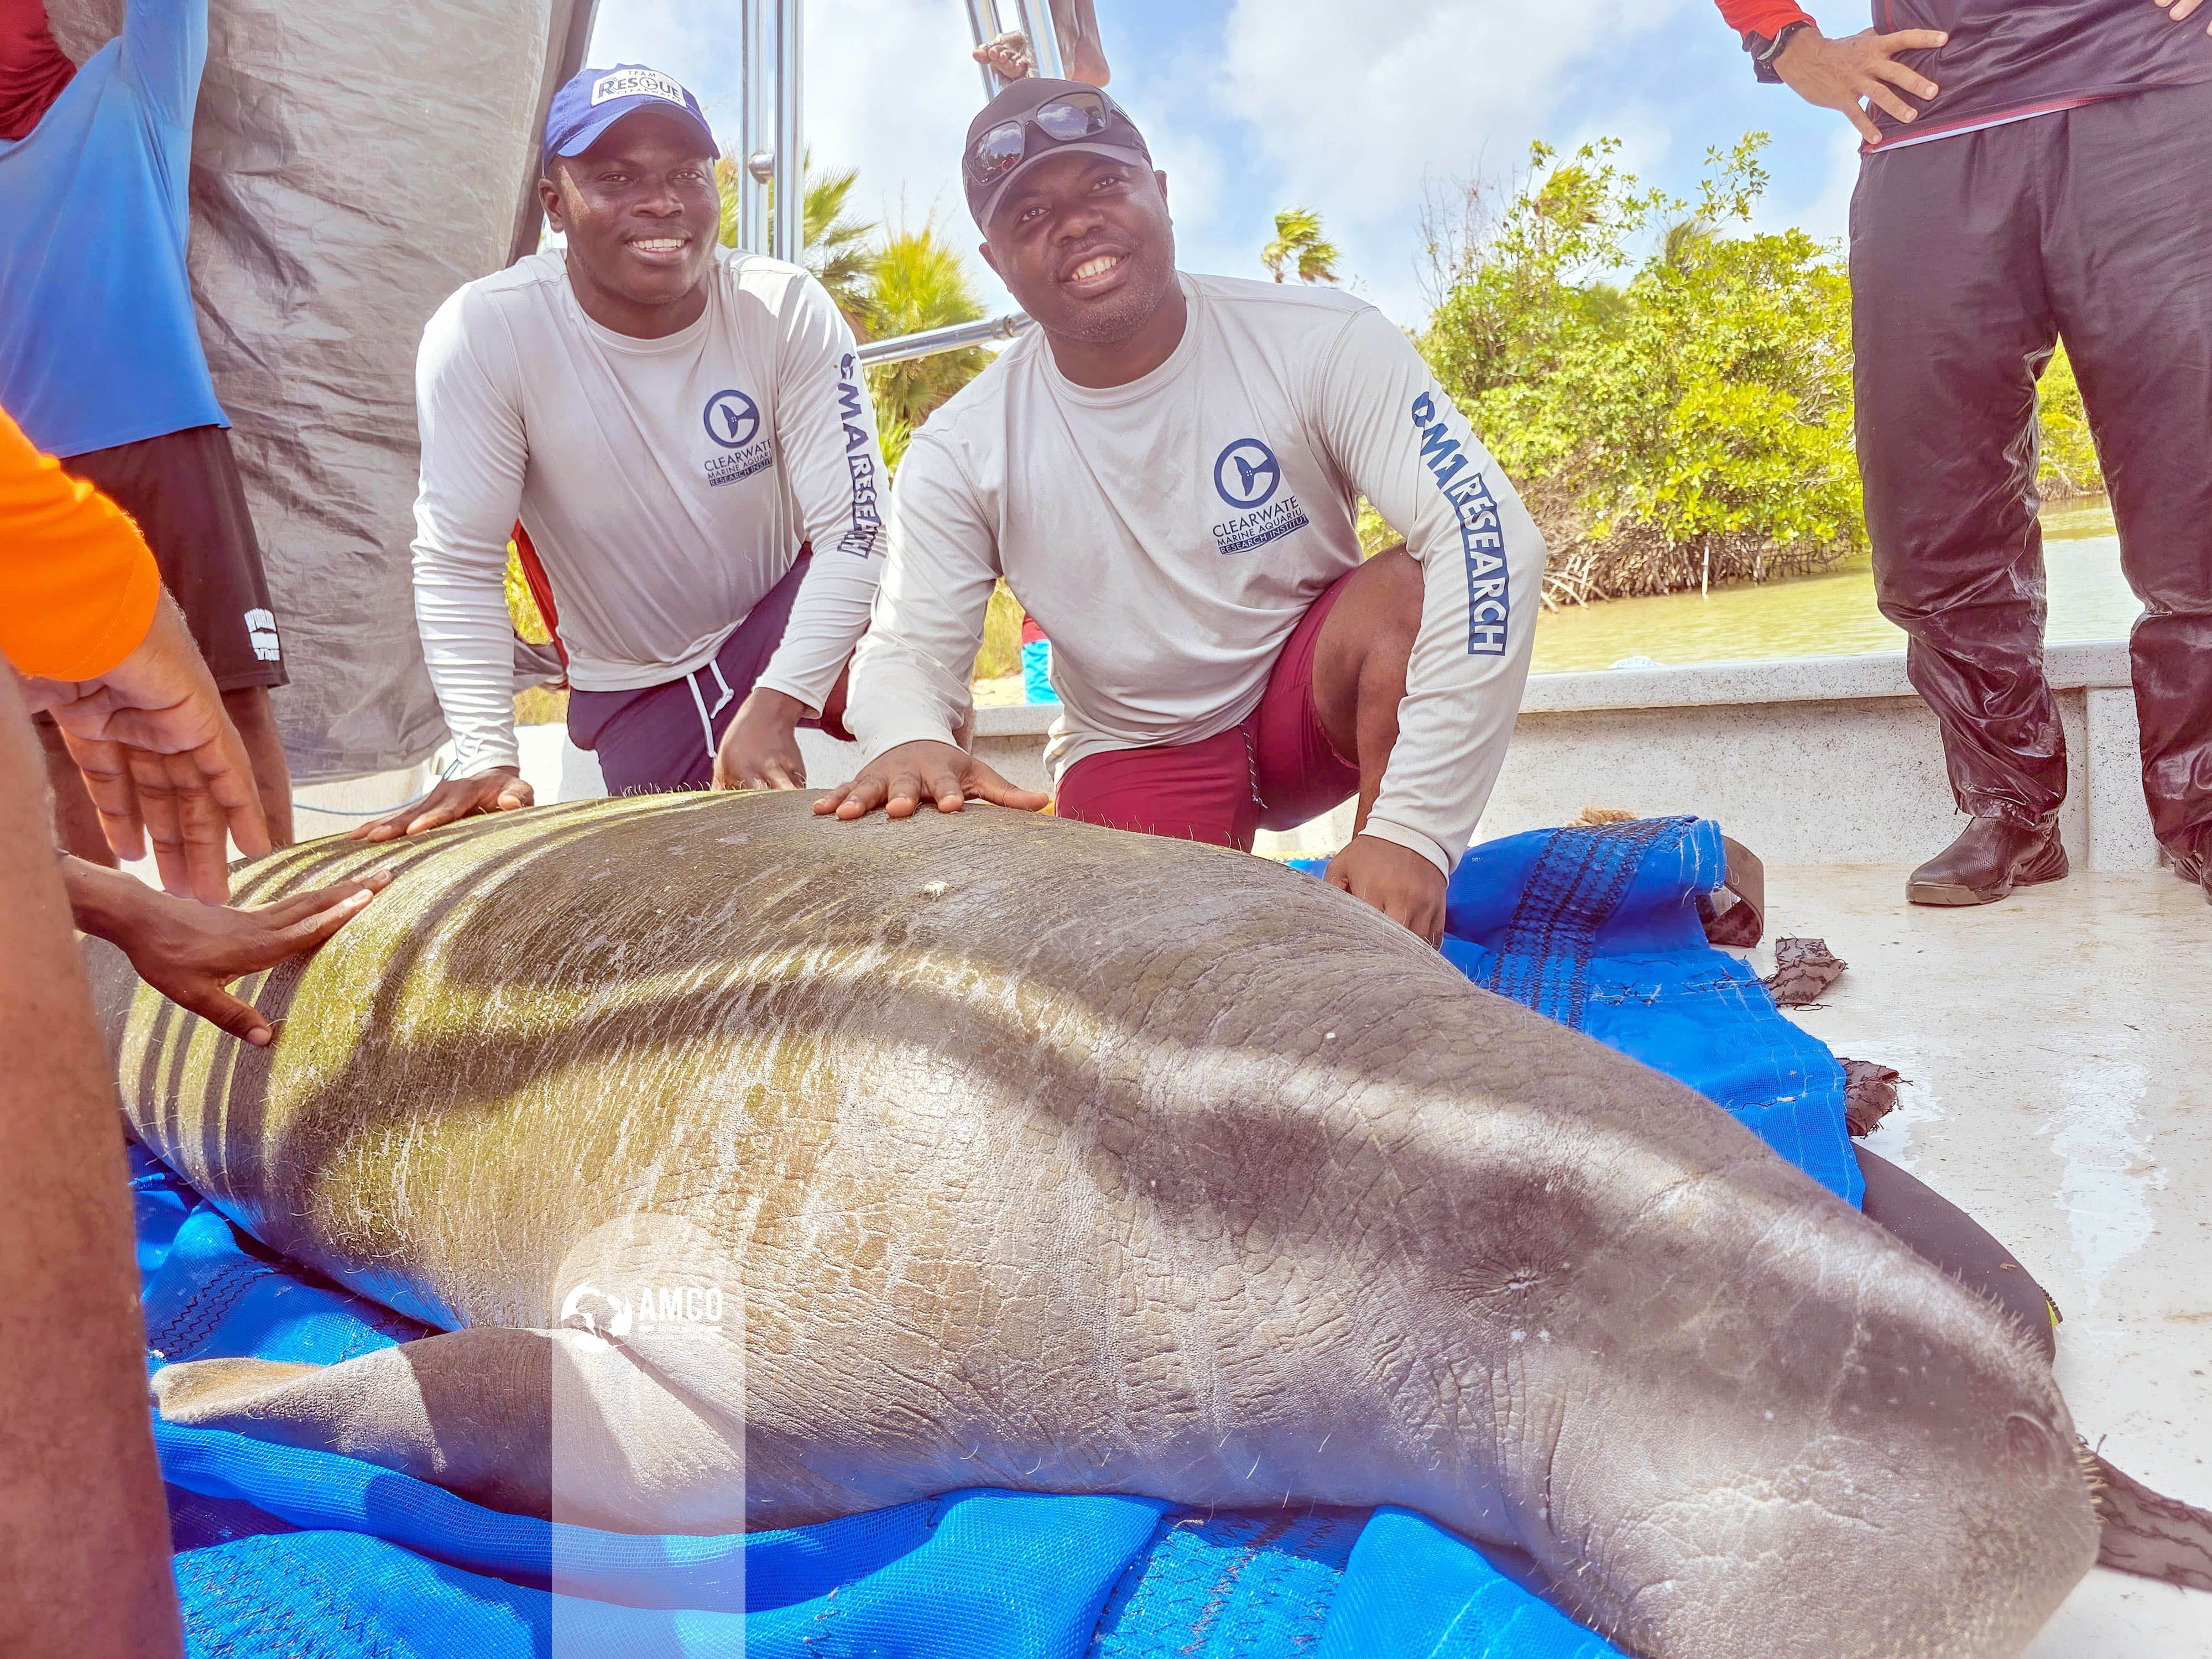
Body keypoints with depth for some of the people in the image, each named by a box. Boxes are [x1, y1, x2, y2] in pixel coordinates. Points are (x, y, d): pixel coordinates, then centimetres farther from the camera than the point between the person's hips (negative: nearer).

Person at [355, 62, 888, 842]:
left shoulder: (788, 310, -18)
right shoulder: (482, 335, -20)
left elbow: (853, 530, -22)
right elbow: (456, 562, -17)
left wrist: (773, 709, -32)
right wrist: (486, 758, -24)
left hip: (782, 620, 0)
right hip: (630, 687, 0)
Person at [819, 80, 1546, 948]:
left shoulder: (1319, 342, -18)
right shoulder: (960, 452, -12)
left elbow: (1491, 538, -28)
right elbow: (906, 648, -10)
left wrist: (1413, 830, -39)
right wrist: (909, 741, -39)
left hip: (1311, 692, 0)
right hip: (1133, 757, 0)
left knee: (1411, 592, -31)